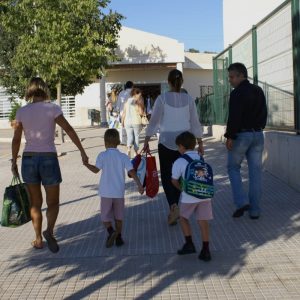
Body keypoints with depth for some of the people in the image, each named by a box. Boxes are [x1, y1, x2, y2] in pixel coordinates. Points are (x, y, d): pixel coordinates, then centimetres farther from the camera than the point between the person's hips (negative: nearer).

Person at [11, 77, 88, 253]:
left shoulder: (22, 111, 4)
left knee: (35, 203, 18)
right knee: (53, 203, 9)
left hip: (29, 159, 3)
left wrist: (14, 162, 16)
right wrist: (82, 152, -10)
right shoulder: (52, 108, -4)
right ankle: (49, 231, -16)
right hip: (49, 159, -3)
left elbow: (16, 140, 7)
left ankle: (38, 239, 20)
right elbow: (69, 130, -12)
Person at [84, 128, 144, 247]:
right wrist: (139, 185, -8)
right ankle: (118, 237, 20)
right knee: (118, 216, 16)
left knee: (105, 216, 9)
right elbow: (132, 172, -9)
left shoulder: (102, 155, -7)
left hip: (106, 192, -2)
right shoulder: (123, 157, -2)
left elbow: (96, 170, -12)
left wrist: (86, 164, 5)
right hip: (119, 192, 2)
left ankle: (111, 231, -14)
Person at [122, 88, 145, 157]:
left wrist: (122, 122, 13)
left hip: (127, 122, 3)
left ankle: (129, 148, -17)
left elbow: (124, 113, 6)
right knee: (136, 136, 11)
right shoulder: (138, 102, -8)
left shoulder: (127, 102, 5)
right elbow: (141, 113, -14)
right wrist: (142, 104, -4)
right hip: (136, 122, -3)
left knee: (129, 136, 9)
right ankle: (136, 152, 16)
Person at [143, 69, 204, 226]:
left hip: (166, 141, -2)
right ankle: (173, 210, 20)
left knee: (166, 175, 7)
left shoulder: (162, 98, -8)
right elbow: (195, 123, 2)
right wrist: (200, 143, 10)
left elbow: (154, 121, -9)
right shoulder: (188, 99, -1)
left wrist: (146, 140, -2)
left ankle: (173, 206, -13)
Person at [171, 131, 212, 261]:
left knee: (183, 218, 20)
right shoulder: (202, 159, 10)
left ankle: (189, 244, 19)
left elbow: (174, 180, 2)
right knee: (203, 221, 7)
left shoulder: (179, 162, -4)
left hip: (189, 197, -3)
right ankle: (205, 250, 8)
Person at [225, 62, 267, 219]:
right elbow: (264, 113, 16)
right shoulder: (259, 91, 11)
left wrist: (230, 136, -13)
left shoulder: (237, 93, -12)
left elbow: (234, 117, -18)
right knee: (255, 171, 6)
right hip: (258, 135, 6)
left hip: (241, 135, -6)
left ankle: (242, 202, -3)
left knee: (233, 167, 10)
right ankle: (254, 209, 9)